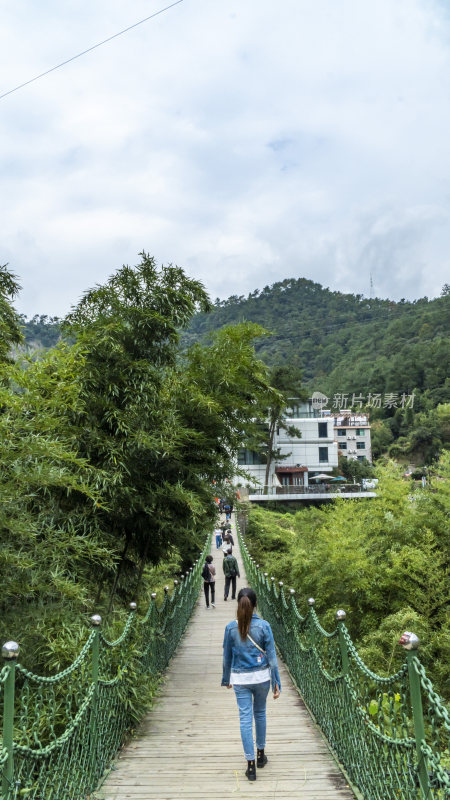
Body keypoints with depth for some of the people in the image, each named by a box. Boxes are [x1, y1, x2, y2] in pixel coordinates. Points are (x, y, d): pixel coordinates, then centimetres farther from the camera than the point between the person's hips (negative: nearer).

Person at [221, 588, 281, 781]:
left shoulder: (231, 627, -8)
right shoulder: (263, 626, -11)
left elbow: (227, 656, 2)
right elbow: (271, 656, -7)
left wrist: (226, 679, 17)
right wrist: (276, 682, 0)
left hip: (240, 679, -1)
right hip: (262, 677, 1)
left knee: (245, 718, 4)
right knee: (260, 713, 20)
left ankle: (251, 765, 5)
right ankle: (260, 754, 34)